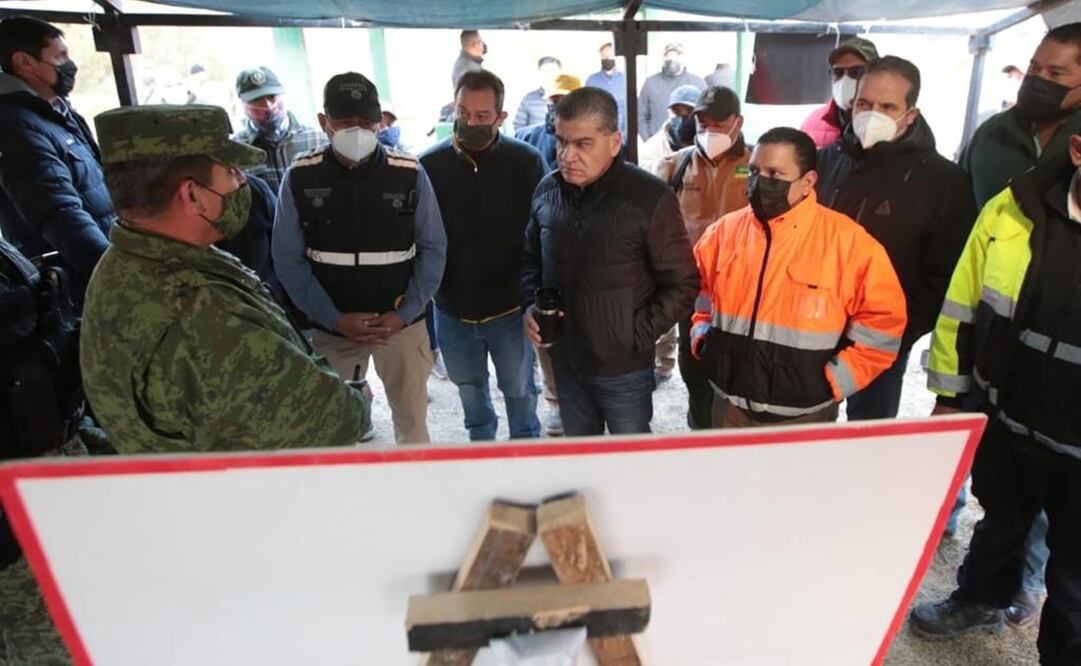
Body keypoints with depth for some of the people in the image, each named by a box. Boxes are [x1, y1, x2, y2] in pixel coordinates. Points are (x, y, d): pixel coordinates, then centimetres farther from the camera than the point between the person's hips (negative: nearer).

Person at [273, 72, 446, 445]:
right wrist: (334, 318, -11)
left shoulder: (410, 174, -6)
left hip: (401, 323, 0)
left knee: (412, 421, 10)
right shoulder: (300, 179, -5)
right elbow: (289, 260, -3)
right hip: (331, 328, 1)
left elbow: (433, 250, -2)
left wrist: (405, 314, -11)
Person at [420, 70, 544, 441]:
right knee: (470, 389, 22)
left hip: (510, 308, -2)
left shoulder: (526, 162, -11)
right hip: (452, 309, 2)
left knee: (520, 391, 15)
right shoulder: (430, 165, -6)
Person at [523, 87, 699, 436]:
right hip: (565, 361, 5)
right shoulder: (547, 190, 0)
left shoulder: (650, 198, -16)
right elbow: (532, 259, 14)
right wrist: (531, 305, -2)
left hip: (623, 367, -4)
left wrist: (638, 336, -14)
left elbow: (682, 283, -11)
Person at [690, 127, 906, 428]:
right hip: (731, 405, 4)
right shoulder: (725, 231, -1)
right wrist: (702, 339, 4)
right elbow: (697, 288, 16)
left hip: (804, 414, -3)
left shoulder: (846, 240, -13)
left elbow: (883, 319, -8)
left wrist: (833, 381, -11)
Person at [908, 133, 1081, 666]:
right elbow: (963, 304, -1)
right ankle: (980, 601, 55)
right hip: (1008, 421, 2)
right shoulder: (1013, 209, -12)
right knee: (1000, 523, 28)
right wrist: (949, 395, 4)